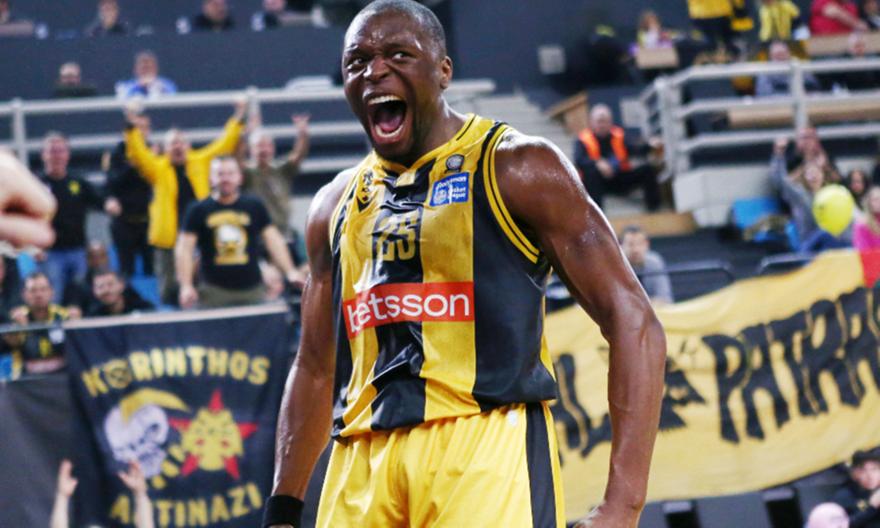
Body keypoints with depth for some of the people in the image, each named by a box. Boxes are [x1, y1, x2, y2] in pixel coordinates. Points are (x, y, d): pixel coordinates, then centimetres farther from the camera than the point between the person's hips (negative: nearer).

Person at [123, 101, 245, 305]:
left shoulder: (201, 162, 8)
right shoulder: (157, 168, 1)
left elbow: (223, 145, 10)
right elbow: (138, 154, -12)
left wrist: (238, 120, 3)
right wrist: (132, 128, -26)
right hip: (169, 237, -2)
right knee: (170, 290, 3)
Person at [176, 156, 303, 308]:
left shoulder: (254, 206, 10)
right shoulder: (199, 210, 6)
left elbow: (273, 239, 8)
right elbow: (184, 248, 2)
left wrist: (290, 271, -4)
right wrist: (186, 285, -9)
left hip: (252, 289, 2)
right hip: (214, 289, -2)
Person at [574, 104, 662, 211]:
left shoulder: (618, 135, 7)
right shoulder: (583, 140, -6)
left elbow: (633, 148, -10)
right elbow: (579, 160, -23)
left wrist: (649, 145, -30)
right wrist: (597, 163, -41)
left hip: (620, 180, 4)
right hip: (599, 182, -4)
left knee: (647, 170, -12)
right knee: (591, 171, -36)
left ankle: (654, 206, -13)